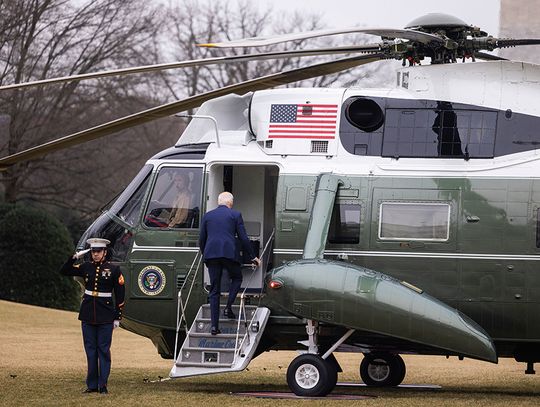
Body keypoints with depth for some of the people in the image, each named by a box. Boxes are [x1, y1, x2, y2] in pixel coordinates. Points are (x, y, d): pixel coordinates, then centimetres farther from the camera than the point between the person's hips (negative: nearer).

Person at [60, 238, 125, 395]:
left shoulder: (114, 269, -2)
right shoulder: (86, 267, 6)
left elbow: (120, 294, 0)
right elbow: (64, 271, 9)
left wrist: (117, 317, -3)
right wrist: (75, 257, -6)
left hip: (105, 316, -3)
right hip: (88, 315, 3)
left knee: (103, 350, -1)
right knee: (90, 351, 6)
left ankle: (103, 385, 3)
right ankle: (92, 385, 11)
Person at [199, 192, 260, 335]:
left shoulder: (207, 216, 15)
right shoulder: (235, 215, 7)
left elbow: (201, 240, 15)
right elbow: (243, 238, 3)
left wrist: (205, 255, 31)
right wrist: (253, 257, 11)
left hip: (211, 253, 3)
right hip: (229, 253, -3)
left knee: (214, 290, 5)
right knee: (237, 278, 24)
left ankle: (214, 326, 0)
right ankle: (228, 307, 5)